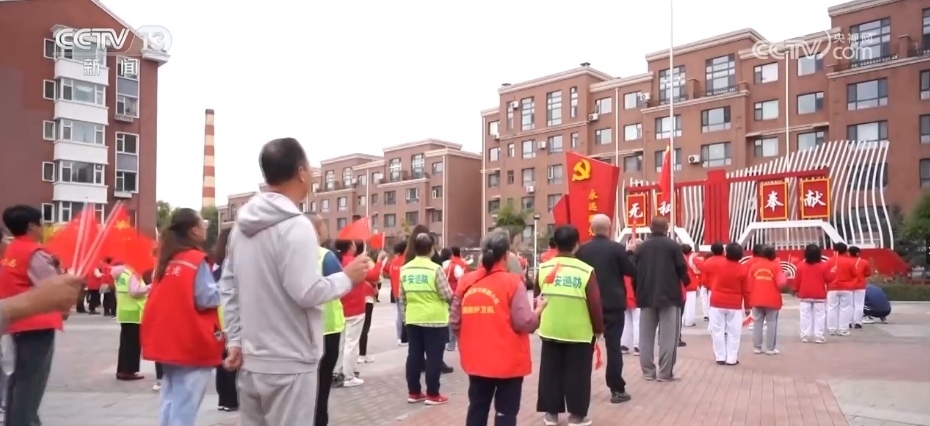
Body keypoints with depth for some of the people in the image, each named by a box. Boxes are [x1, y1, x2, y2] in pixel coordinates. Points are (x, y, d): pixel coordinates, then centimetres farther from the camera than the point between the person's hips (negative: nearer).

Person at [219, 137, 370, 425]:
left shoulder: (242, 224, 8)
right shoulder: (295, 226, -17)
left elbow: (228, 288, 11)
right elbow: (307, 292, -22)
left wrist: (234, 340, 15)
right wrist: (347, 278, -6)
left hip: (251, 361, 8)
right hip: (289, 364, -8)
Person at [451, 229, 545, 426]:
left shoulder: (466, 282, 0)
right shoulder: (512, 282, -13)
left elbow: (454, 323, 3)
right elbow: (524, 323, -16)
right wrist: (539, 310, 3)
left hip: (476, 359, 4)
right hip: (508, 361, -4)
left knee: (477, 408, 18)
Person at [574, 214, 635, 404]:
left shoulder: (582, 249, 1)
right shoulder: (617, 248, -9)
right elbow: (632, 271, -2)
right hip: (613, 304, -3)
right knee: (614, 346, -1)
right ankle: (617, 390, 1)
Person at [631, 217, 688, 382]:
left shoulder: (640, 247, 7)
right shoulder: (673, 245, -3)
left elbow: (634, 271, 7)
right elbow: (682, 269, -2)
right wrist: (686, 282, 19)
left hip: (646, 296, 3)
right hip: (669, 295, -3)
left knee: (646, 336, 9)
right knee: (668, 336, 1)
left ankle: (648, 371, 11)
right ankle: (665, 373, 1)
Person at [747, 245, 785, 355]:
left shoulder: (754, 265, 4)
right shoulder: (776, 265, -6)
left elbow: (749, 283, 4)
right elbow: (780, 283, -13)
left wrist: (751, 298, 14)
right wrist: (784, 276, 7)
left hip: (757, 300, 3)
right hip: (772, 300, -3)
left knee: (758, 323, 9)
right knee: (771, 323, 4)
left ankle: (757, 347, 12)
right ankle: (770, 348, 4)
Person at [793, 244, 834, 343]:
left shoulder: (801, 265, -2)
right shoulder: (824, 265, -7)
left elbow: (797, 280, 1)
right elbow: (828, 279, -4)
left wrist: (796, 290, 13)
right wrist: (832, 272, 14)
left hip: (804, 295, 2)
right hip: (820, 295, -1)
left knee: (805, 316, 5)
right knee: (819, 316, 4)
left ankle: (805, 336, 5)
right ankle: (818, 336, 1)